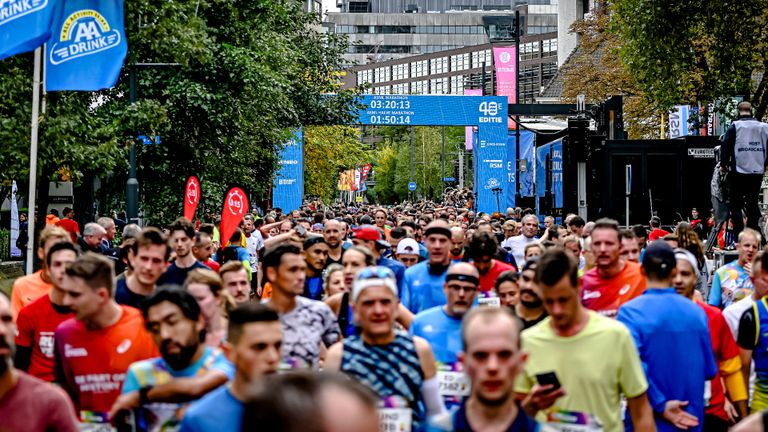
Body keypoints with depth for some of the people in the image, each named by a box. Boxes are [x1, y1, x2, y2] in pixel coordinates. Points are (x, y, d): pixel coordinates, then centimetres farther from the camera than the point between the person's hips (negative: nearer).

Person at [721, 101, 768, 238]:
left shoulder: (735, 126, -7)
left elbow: (726, 146, -8)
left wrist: (723, 163, 6)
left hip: (738, 172, -3)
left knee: (736, 205, 3)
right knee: (753, 204, 11)